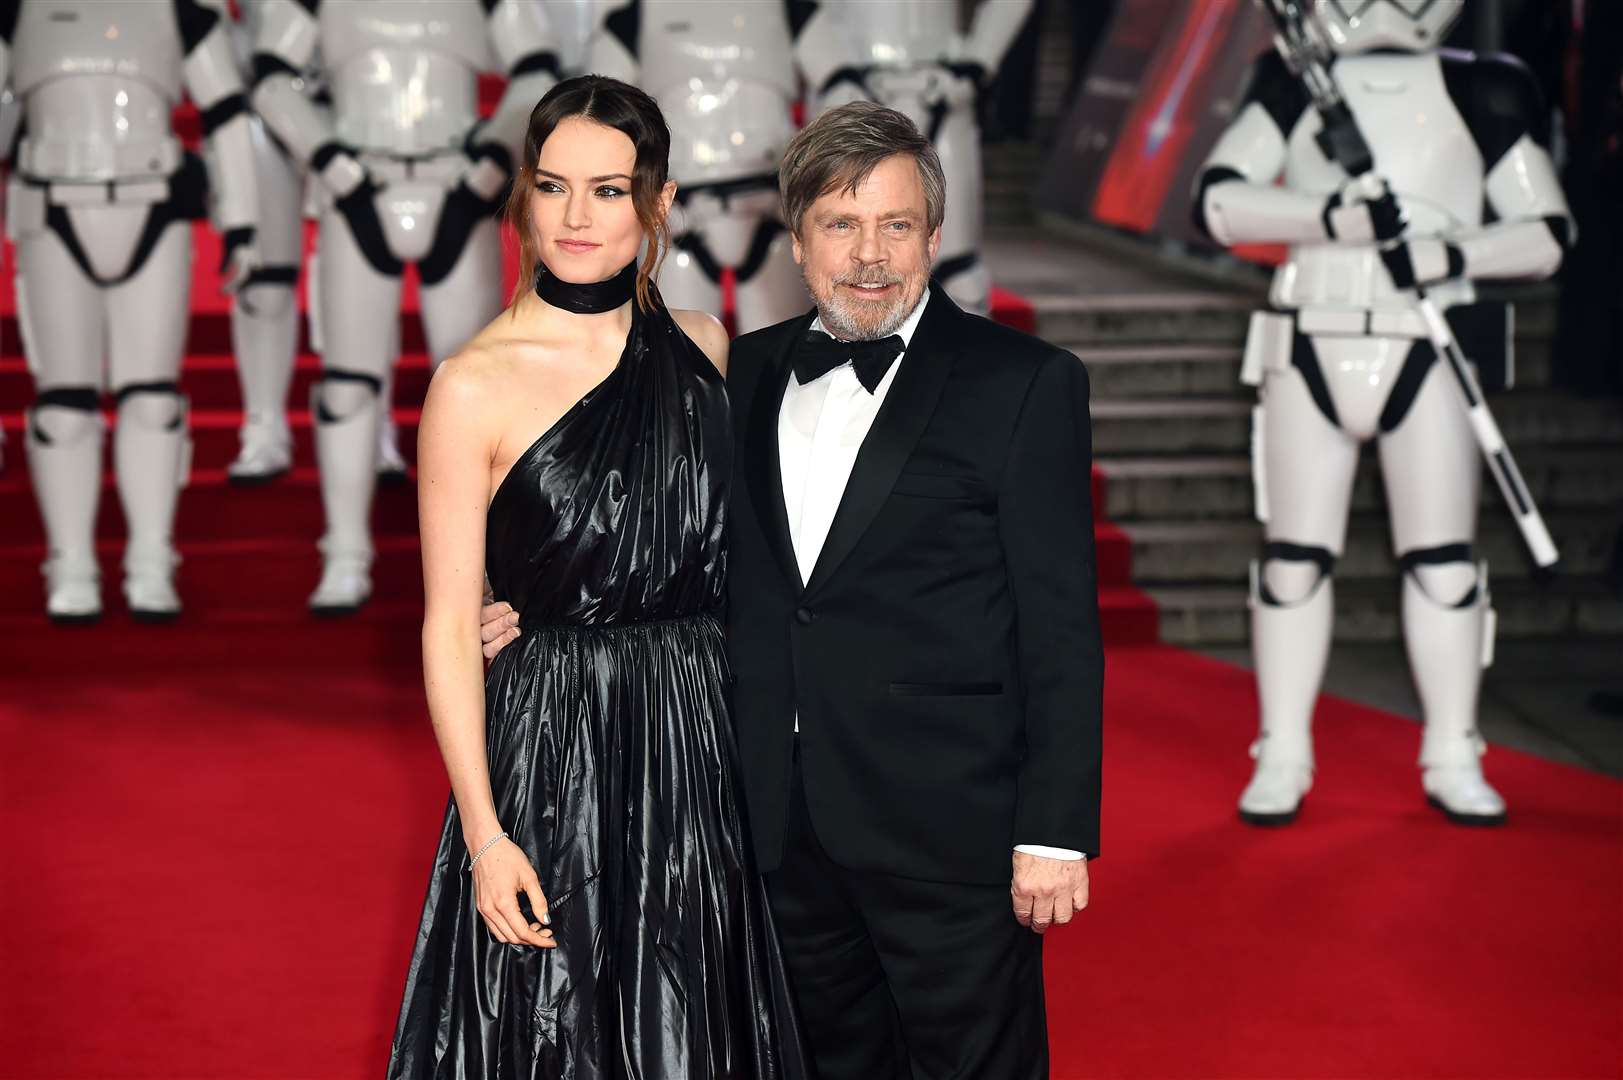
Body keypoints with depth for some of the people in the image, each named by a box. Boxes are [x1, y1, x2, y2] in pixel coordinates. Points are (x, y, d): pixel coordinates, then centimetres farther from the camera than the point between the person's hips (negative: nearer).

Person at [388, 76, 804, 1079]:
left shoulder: (704, 346, 4)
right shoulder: (476, 386, -10)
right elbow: (450, 627, -9)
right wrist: (484, 835, -15)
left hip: (706, 743, 4)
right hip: (555, 746, -4)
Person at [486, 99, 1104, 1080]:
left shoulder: (1024, 384, -5)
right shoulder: (746, 374, 10)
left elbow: (1061, 625, -7)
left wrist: (1053, 833, -12)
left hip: (948, 828, -5)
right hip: (786, 827, 5)